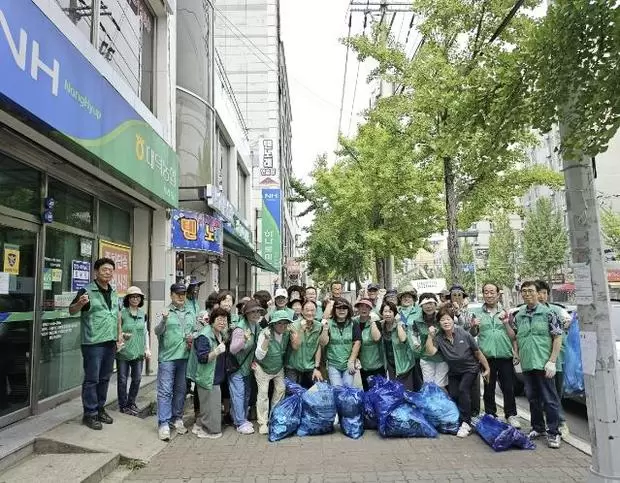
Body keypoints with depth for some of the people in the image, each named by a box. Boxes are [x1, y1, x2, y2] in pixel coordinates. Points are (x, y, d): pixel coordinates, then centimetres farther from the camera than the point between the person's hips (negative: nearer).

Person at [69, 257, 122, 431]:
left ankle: (100, 409, 29)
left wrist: (119, 333, 16)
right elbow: (72, 311, -13)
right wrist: (80, 303, -34)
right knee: (91, 379, 0)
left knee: (104, 378, 16)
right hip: (93, 343, -7)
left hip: (110, 342, 7)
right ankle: (89, 414, 12)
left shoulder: (114, 292, 11)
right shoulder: (87, 291, -10)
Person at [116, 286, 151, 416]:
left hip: (138, 352, 4)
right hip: (123, 352, -4)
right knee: (122, 379, 4)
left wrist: (147, 348, 9)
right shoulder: (122, 313, -8)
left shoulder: (143, 314, 7)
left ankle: (131, 403, 27)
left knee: (137, 379, 9)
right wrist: (122, 335, -24)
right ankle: (123, 405, 20)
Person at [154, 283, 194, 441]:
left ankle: (177, 418, 26)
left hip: (185, 357, 5)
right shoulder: (165, 312, -3)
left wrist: (193, 339, -1)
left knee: (181, 390, 13)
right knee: (165, 391, -2)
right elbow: (157, 332, -13)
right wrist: (164, 320, -30)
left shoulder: (190, 314, 11)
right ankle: (164, 424, 3)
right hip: (167, 357, -4)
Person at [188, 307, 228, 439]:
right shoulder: (204, 336, -21)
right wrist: (216, 352, -39)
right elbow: (202, 358, -27)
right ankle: (210, 431, 16)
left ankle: (199, 426, 33)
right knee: (211, 404, 0)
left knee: (207, 404, 19)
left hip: (216, 377, 10)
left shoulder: (220, 334, 8)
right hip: (207, 377, -10)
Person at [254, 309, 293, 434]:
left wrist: (294, 336, -16)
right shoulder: (265, 333, -30)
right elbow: (259, 356, -31)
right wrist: (266, 340, -44)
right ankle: (262, 423, 10)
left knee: (281, 390, 8)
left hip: (279, 368, 5)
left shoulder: (287, 333, -16)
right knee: (263, 393, -4)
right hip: (263, 368, -5)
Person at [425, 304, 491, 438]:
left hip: (470, 368, -3)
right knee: (453, 395, -4)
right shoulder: (439, 337, -12)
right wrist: (430, 336, -33)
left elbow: (478, 353, -8)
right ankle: (456, 420, 20)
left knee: (463, 389, -22)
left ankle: (466, 423, -13)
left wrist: (487, 368, -3)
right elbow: (430, 352, -27)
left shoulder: (464, 334, -18)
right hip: (454, 372, 3)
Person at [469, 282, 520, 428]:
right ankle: (490, 415, 20)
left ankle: (511, 415, 19)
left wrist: (506, 323, -13)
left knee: (508, 388, 5)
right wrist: (473, 326, -10)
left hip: (505, 355, 0)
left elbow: (513, 335, 5)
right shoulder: (477, 313, 7)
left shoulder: (505, 312, 7)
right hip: (487, 356, 0)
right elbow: (472, 335, 11)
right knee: (489, 388, 9)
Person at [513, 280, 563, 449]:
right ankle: (538, 428, 29)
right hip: (526, 364, 5)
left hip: (543, 364, -5)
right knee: (533, 398, 15)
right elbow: (515, 337, 17)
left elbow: (558, 337, -6)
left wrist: (552, 361, -12)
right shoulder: (518, 316, 10)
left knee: (549, 399, 2)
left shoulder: (548, 313, -5)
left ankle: (553, 432, 14)